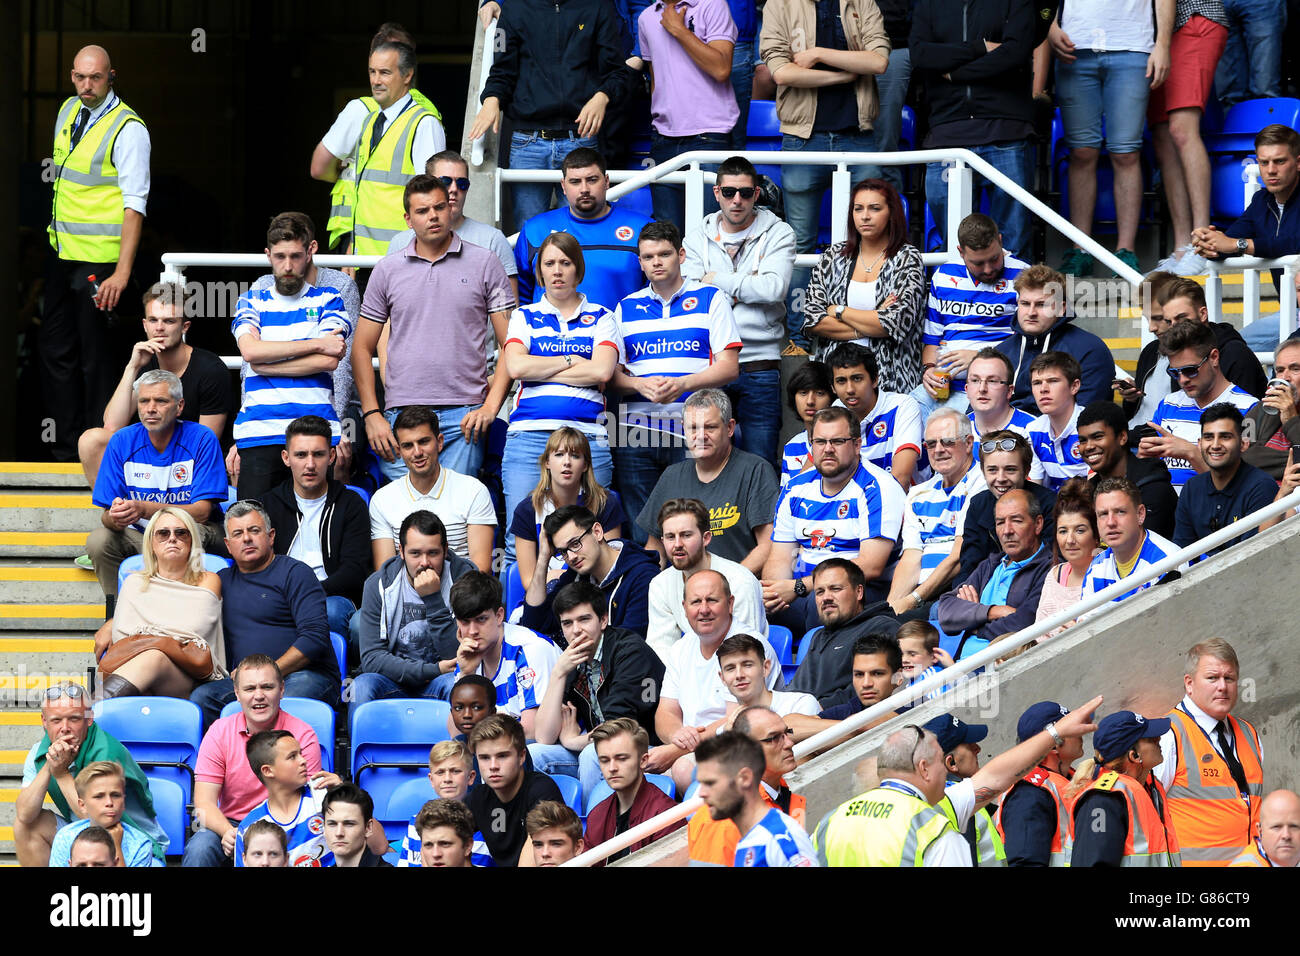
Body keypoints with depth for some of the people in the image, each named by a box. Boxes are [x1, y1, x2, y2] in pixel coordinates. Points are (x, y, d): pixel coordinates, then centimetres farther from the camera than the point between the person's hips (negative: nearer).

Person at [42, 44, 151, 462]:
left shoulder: (128, 129, -14)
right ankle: (66, 450, 19)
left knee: (95, 359, -3)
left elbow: (134, 205, -19)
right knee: (55, 350, 11)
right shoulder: (68, 111, 8)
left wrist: (122, 272, -26)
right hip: (62, 253, 8)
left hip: (99, 261, -8)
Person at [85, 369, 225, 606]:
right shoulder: (122, 442, -2)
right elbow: (106, 514, -4)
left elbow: (202, 512, -18)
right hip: (139, 536, 3)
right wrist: (114, 518, -31)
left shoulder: (201, 440, -10)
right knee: (98, 540, -25)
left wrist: (144, 509, -33)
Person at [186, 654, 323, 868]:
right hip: (229, 824, 2)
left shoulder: (303, 736, -6)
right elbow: (204, 802, -5)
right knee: (199, 847, -30)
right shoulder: (219, 732, -1)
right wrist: (228, 832, -28)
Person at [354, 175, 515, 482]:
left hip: (464, 415, -1)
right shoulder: (387, 270, 11)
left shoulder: (484, 263, 7)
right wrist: (372, 415, 1)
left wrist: (491, 406, -7)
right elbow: (362, 349, 13)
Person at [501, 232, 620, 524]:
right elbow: (515, 366, -2)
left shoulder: (600, 317, 13)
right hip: (528, 438, 0)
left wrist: (538, 371, -2)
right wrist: (572, 361, -1)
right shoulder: (525, 316, 16)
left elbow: (602, 371, -4)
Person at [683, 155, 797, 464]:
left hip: (759, 366, -2)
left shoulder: (777, 234, 5)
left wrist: (717, 280, -5)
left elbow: (774, 288, -13)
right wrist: (748, 285, -8)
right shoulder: (698, 237, 11)